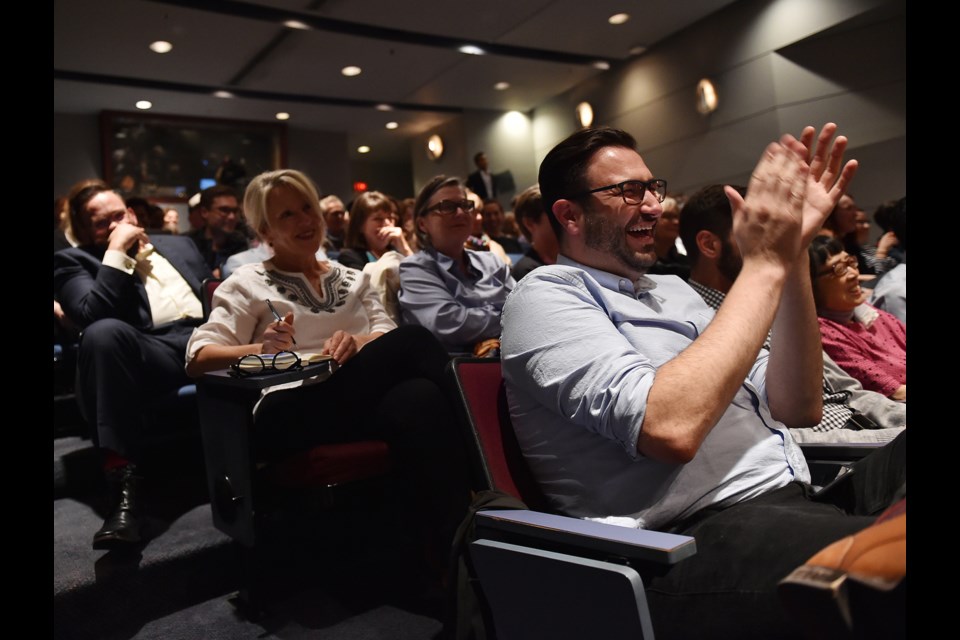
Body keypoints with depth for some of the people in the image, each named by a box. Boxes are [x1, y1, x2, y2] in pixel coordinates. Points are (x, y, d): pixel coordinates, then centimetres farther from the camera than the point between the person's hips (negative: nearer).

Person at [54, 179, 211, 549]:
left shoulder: (179, 245, 30)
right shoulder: (73, 262, 15)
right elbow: (92, 316, -7)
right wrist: (117, 252, -4)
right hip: (153, 351, -3)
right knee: (106, 332, -38)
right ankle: (125, 485, -36)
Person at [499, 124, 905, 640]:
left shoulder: (672, 288, 19)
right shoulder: (545, 297, -5)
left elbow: (796, 408, 10)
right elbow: (670, 428, -23)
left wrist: (793, 254, -1)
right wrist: (764, 265, -13)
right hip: (705, 538, -8)